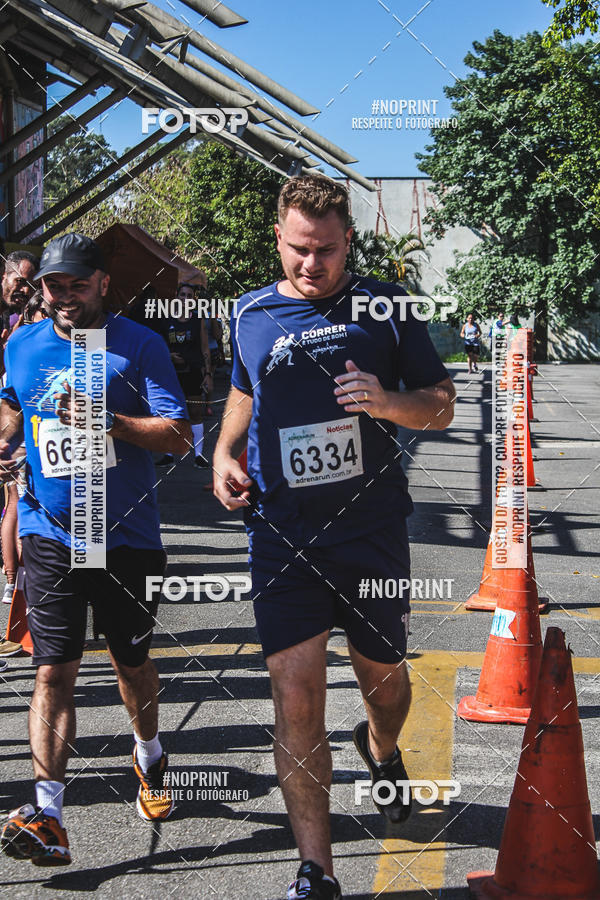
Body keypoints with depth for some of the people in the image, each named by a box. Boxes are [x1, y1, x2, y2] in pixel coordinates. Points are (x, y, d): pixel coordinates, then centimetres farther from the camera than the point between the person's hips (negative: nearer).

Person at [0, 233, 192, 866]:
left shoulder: (139, 345, -5)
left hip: (126, 535, -1)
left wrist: (108, 420, -24)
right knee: (54, 670, -6)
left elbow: (178, 435, -12)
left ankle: (148, 758, 42)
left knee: (132, 662, 15)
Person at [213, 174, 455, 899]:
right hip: (282, 534, 1)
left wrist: (388, 401, -18)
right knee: (295, 694, -7)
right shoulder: (251, 314, 6)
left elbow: (442, 405, 3)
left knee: (383, 674, 15)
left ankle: (380, 750, 52)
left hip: (372, 527, 0)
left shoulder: (385, 306, 0)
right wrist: (225, 453, 6)